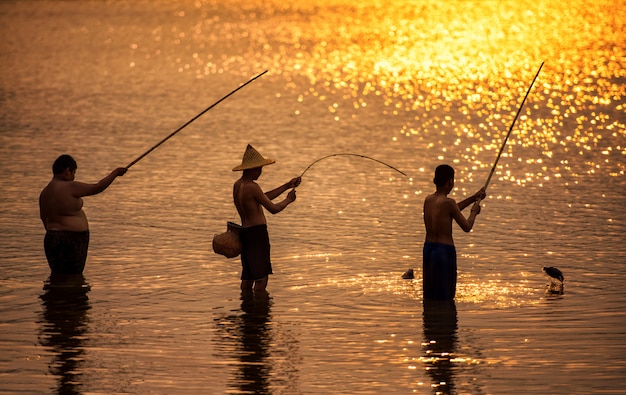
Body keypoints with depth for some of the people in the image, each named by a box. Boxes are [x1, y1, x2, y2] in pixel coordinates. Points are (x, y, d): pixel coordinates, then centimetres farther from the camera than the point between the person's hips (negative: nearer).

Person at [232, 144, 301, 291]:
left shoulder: (237, 185, 12)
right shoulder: (252, 187, -17)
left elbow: (264, 197, 21)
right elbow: (273, 209, -15)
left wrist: (287, 186, 20)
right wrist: (288, 200, 3)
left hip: (245, 232, 9)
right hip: (257, 232, -9)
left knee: (247, 277, 12)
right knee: (261, 278, -8)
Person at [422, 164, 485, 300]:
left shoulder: (428, 200, 6)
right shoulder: (448, 202, -16)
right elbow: (467, 227, -10)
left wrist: (473, 198, 27)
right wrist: (474, 211, 9)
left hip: (428, 248, 8)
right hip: (445, 250, -8)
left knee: (429, 296, 13)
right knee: (444, 298, -2)